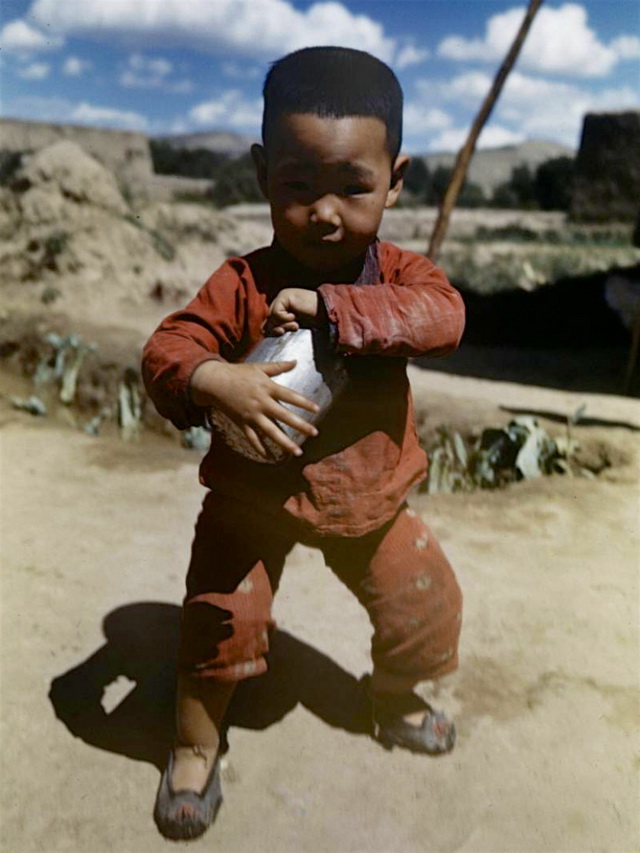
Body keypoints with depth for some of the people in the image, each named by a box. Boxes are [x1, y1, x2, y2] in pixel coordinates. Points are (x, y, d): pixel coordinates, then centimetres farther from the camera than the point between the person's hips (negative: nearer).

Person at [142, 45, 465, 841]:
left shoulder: (398, 272, -11)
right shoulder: (243, 284, -18)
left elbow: (443, 315, -30)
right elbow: (165, 349, -22)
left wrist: (330, 306, -40)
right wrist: (214, 380, -45)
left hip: (370, 498, 3)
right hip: (255, 498, -2)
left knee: (427, 603, 12)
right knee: (220, 618, -3)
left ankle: (395, 696, 46)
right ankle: (195, 743, 28)